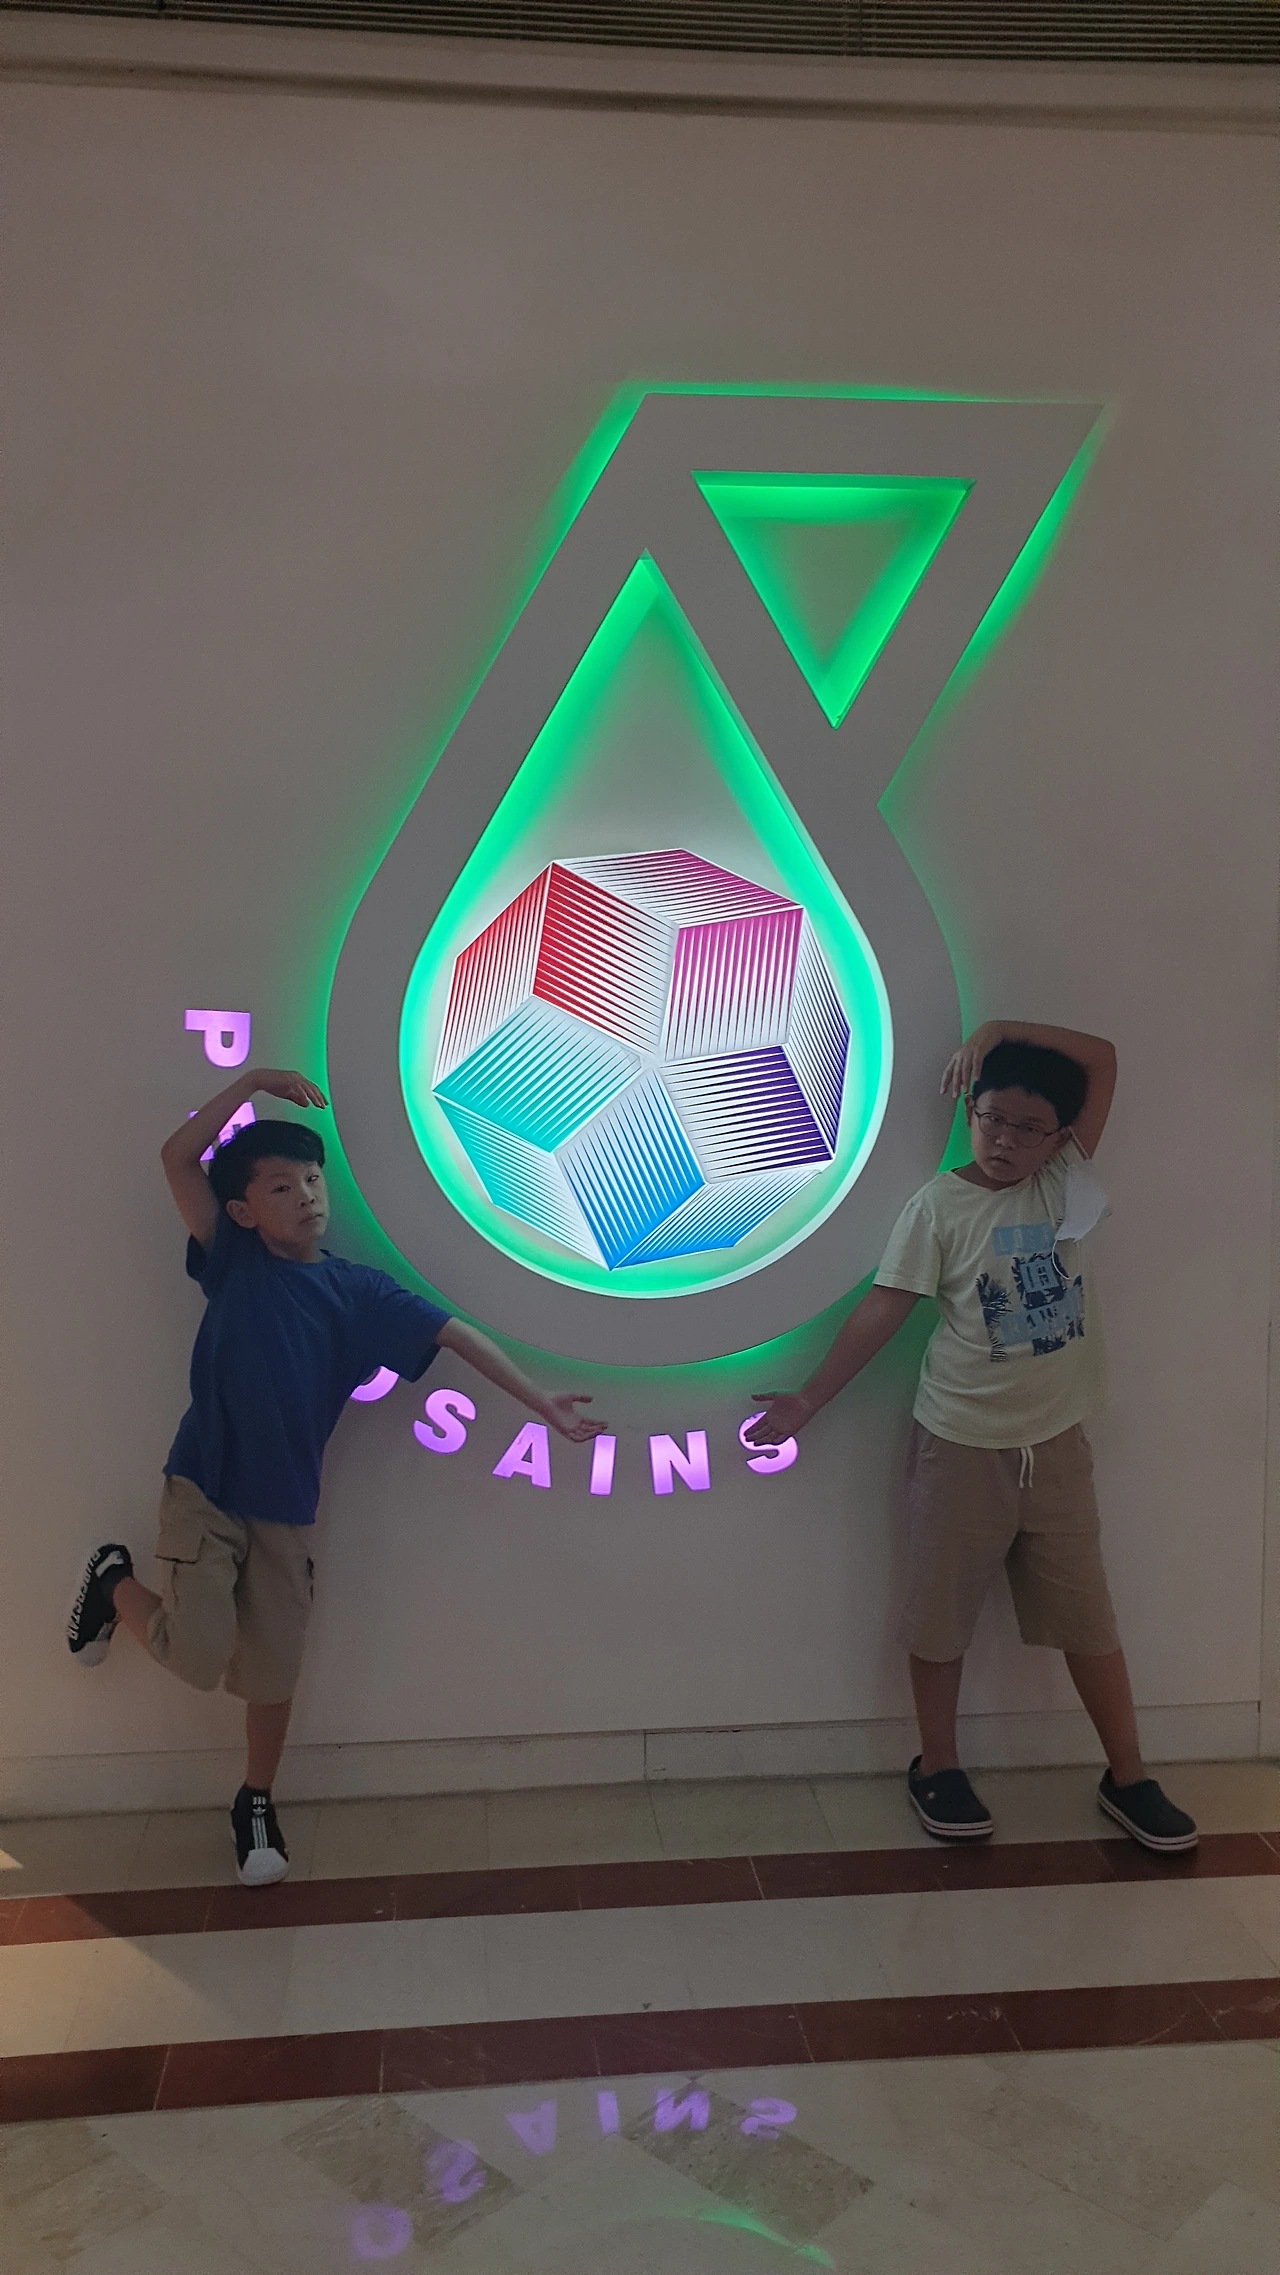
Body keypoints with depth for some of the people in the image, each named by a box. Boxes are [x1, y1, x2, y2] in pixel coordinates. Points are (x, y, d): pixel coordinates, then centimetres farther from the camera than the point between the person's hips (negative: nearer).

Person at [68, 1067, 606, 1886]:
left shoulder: (358, 1291, -2)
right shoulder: (233, 1258, -4)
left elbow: (455, 1334, -5)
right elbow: (178, 1157, -11)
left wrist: (542, 1401, -11)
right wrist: (253, 1081, -13)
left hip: (286, 1510, 2)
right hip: (203, 1489, -2)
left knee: (274, 1673, 8)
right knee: (200, 1653, -11)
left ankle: (256, 1804, 34)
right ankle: (117, 1583, 21)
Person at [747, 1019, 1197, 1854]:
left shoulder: (1068, 1183, 1)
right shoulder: (940, 1206, -8)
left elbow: (1103, 1058, -4)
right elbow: (883, 1309, -8)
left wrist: (999, 1030, -9)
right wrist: (812, 1397, -10)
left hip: (1057, 1442, 3)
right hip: (961, 1445, -3)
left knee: (1088, 1615, 12)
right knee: (943, 1612, 10)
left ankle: (1129, 1778, 26)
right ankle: (938, 1768, 28)